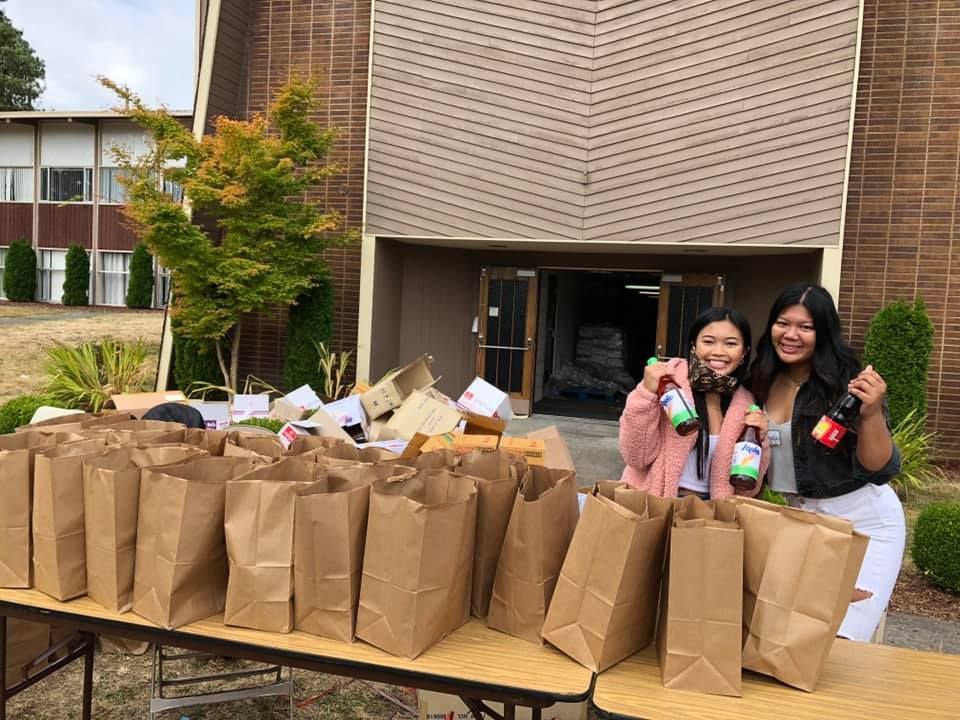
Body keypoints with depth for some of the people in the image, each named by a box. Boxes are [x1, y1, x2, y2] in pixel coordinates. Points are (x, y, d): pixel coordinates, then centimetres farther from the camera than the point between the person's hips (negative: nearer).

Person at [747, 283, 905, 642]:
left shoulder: (844, 384, -18)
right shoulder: (761, 383, -3)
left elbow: (878, 469, -21)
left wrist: (871, 414, -36)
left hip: (862, 520, -5)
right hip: (797, 519, 5)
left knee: (837, 636, -2)